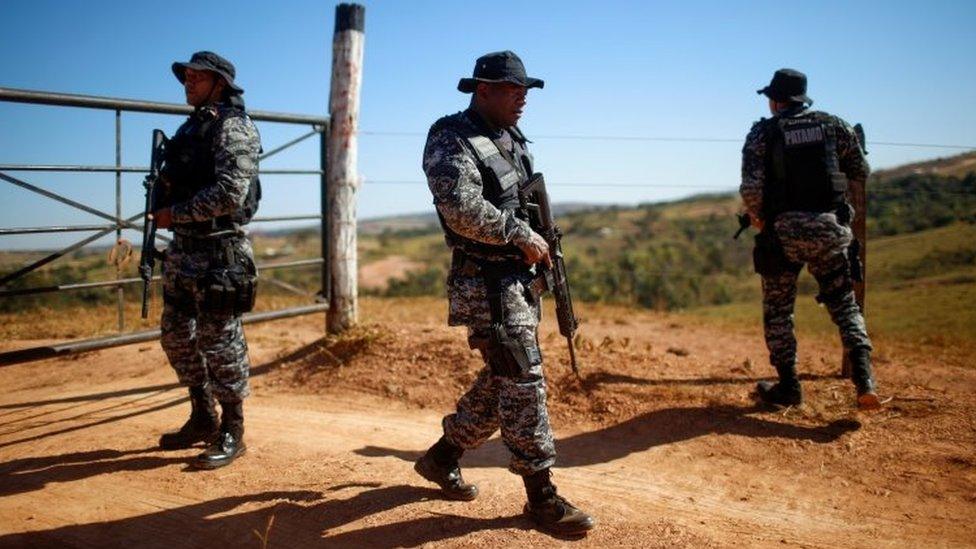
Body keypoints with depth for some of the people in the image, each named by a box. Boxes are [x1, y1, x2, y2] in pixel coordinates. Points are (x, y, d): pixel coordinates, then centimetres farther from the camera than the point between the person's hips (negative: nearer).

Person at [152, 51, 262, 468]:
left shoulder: (233, 128, -10)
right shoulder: (189, 128, 17)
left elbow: (229, 193, -22)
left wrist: (176, 214, -14)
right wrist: (162, 187, 5)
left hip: (219, 252, -9)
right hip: (182, 250, 9)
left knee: (219, 342, -3)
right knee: (177, 337, 15)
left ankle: (231, 433, 10)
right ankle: (203, 418, 30)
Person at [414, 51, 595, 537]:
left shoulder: (511, 138, 15)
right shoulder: (451, 139, -12)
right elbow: (463, 210, -26)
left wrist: (541, 244, 11)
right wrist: (522, 236, -18)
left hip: (519, 277, 9)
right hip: (485, 282, -9)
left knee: (503, 379, 15)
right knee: (523, 380, -9)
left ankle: (443, 455, 31)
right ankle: (541, 496, 2)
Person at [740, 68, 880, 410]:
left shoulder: (762, 132, 0)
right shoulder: (833, 125, 9)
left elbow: (751, 187, -12)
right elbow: (862, 174, 15)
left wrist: (757, 218, 6)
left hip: (783, 231, -2)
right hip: (829, 227, 3)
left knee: (777, 311, 11)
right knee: (844, 304, 12)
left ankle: (788, 387, 13)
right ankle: (864, 379, -4)